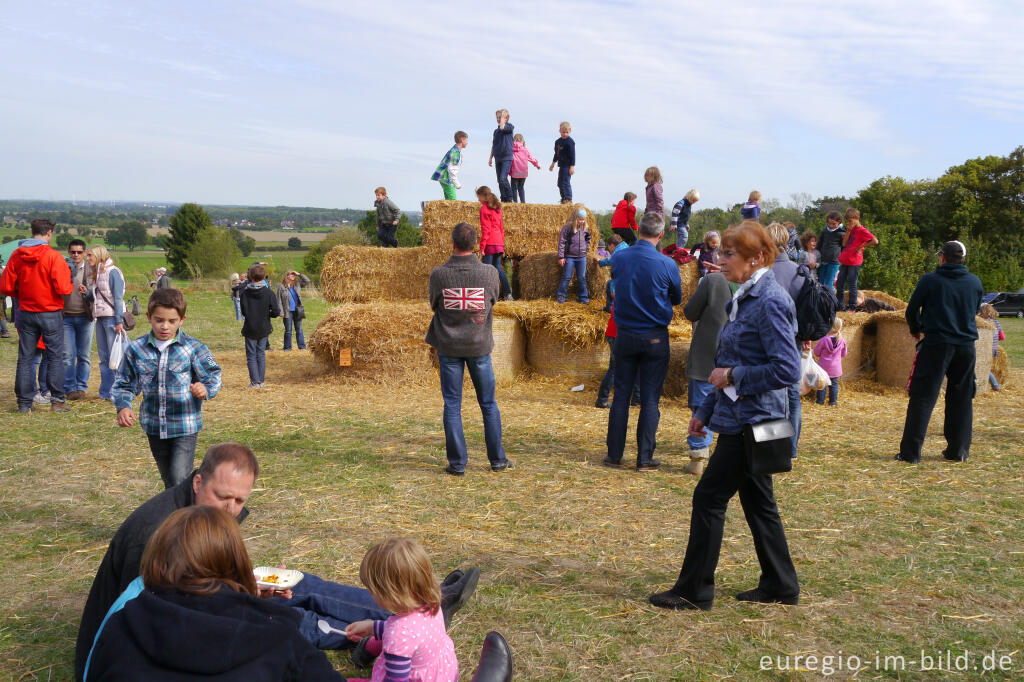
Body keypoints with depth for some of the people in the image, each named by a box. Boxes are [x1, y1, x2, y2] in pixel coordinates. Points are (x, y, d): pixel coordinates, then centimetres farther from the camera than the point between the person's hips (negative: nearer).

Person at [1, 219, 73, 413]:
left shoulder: (16, 255, 0)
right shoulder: (53, 256, -13)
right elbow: (63, 288, -18)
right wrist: (69, 284, 4)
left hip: (25, 312, 4)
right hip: (50, 313, -4)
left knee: (25, 357, 9)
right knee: (55, 357, 5)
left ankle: (24, 403, 12)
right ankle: (57, 401, 6)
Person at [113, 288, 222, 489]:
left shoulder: (194, 348, -9)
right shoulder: (136, 349, -1)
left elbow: (213, 376, -3)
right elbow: (124, 384, 8)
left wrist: (205, 389, -26)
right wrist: (123, 407, -11)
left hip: (185, 426, -4)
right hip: (154, 427, 4)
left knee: (179, 479, -12)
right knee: (168, 479, 19)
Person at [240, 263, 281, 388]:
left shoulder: (245, 292, -10)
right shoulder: (268, 293, -10)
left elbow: (243, 312, -4)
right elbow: (276, 312, -11)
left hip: (250, 329, -1)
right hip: (264, 329, 1)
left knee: (251, 356, 6)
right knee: (261, 354, 13)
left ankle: (255, 381, 1)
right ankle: (261, 380, 14)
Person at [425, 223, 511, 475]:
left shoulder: (438, 274, -12)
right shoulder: (489, 273, -11)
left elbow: (434, 305, 3)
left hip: (448, 345, 0)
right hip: (479, 345, 1)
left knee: (452, 405, 7)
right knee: (488, 404, 12)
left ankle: (457, 462, 8)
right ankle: (497, 459, 18)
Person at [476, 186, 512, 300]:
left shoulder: (484, 208, -7)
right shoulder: (497, 208, 16)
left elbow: (485, 229, -13)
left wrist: (482, 247, -13)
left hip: (489, 244, -8)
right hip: (499, 244, 8)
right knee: (498, 268, 13)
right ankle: (508, 293, 8)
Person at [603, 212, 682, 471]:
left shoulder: (618, 258, -5)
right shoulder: (667, 264, -12)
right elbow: (677, 299, 4)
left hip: (625, 336, 2)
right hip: (655, 338, -2)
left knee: (621, 395, 10)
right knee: (650, 399, 4)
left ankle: (614, 454, 14)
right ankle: (644, 458, 7)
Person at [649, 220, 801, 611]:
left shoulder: (770, 302, -17)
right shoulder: (744, 300, 13)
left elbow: (787, 370, -23)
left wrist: (733, 376, -16)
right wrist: (706, 411, 18)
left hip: (751, 421, -10)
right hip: (741, 418, 10)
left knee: (710, 497, -3)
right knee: (756, 501, 16)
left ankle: (694, 591, 8)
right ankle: (780, 587, 27)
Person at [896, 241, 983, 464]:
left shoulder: (930, 280, -6)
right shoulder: (975, 283, 5)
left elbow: (912, 310, 2)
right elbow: (974, 311, 18)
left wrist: (916, 331, 21)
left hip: (936, 345, -4)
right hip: (966, 346, 4)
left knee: (922, 398, -3)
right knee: (962, 399, 14)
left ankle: (910, 452, -8)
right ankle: (958, 451, 18)